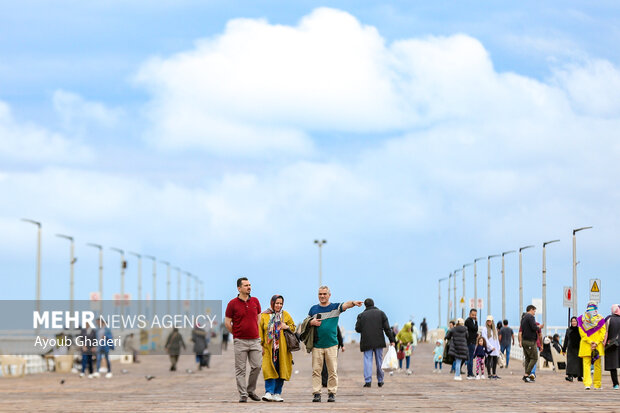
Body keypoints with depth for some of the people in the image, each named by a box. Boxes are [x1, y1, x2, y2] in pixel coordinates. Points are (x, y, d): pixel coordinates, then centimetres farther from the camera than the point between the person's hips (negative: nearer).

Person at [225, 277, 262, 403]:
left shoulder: (255, 301, 9)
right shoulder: (232, 303, -3)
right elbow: (227, 323, 2)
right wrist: (237, 334, 7)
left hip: (255, 340, 3)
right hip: (240, 341, -3)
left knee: (257, 366, 1)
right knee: (240, 369, -1)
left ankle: (251, 390, 19)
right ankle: (243, 395, 4)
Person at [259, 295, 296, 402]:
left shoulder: (286, 315, 10)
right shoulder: (264, 316, 5)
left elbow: (293, 328, 17)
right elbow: (260, 331, 8)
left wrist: (287, 327, -5)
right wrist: (261, 345, 0)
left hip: (282, 348, 2)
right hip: (269, 348, -2)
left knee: (280, 370, 2)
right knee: (269, 370, -13)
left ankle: (277, 394, 10)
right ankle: (269, 392, -17)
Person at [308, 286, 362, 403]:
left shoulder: (335, 307, 3)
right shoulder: (314, 309, 12)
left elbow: (345, 305, -16)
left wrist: (353, 303, -38)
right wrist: (312, 323, -5)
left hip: (331, 345, -2)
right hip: (317, 345, 2)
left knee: (333, 371, -1)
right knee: (316, 370, 0)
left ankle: (332, 393, 6)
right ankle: (316, 393, 3)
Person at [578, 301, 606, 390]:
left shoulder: (581, 319, 2)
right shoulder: (600, 319, 0)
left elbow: (582, 333, -1)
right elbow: (603, 332, -5)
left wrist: (590, 342, -5)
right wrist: (596, 343, -8)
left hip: (585, 346, 0)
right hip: (598, 346, 0)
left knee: (586, 364, -1)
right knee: (597, 365, 8)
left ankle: (587, 383, -16)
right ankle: (597, 385, 11)